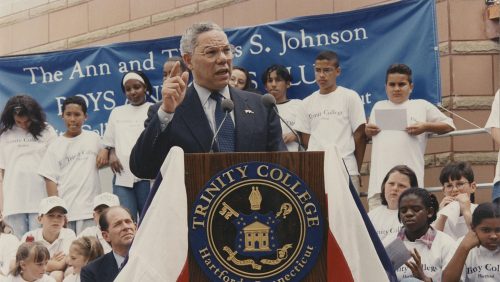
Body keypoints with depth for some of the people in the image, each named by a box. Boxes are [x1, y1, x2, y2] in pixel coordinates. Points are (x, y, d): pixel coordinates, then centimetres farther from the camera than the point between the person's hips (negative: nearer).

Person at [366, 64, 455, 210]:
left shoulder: (422, 106, 13)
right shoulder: (378, 107, 23)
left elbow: (449, 125, 13)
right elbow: (368, 134, 31)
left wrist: (425, 127, -3)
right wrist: (367, 131, 8)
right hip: (380, 179, 3)